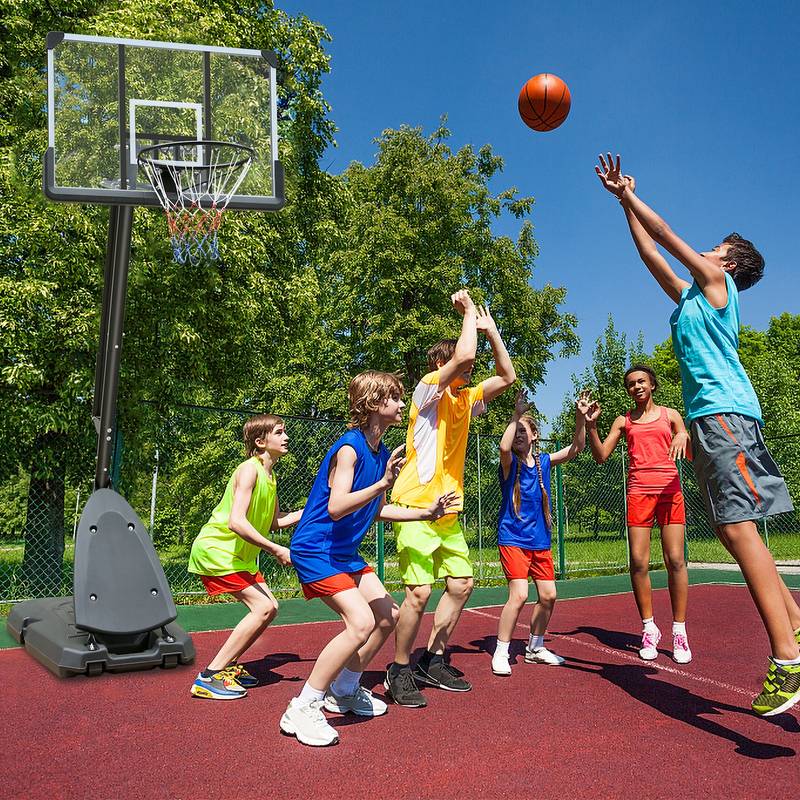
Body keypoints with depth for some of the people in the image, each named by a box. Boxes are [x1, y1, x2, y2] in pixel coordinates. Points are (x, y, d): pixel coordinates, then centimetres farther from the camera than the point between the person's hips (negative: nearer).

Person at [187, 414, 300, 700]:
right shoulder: (250, 470, -19)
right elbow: (236, 522, -30)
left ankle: (229, 665, 20)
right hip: (215, 550, -10)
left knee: (269, 607, 7)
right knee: (263, 607, -17)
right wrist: (276, 550, -27)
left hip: (238, 555, 10)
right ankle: (209, 677, -12)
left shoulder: (269, 477, 10)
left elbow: (275, 522, 18)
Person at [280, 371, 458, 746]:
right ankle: (302, 710, -12)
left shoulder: (382, 453, 7)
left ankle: (343, 691, 29)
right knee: (361, 622, -23)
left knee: (388, 616, 12)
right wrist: (383, 483, -39)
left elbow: (377, 511, 18)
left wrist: (426, 512, 15)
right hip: (316, 550, -10)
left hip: (345, 552, 10)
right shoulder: (349, 448, -20)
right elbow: (336, 507, -32)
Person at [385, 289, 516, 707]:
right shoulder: (429, 389, -9)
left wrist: (489, 328, 10)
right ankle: (399, 670, 6)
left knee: (461, 583, 10)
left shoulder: (465, 399, 14)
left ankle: (432, 660, 23)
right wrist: (469, 311, -11)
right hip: (416, 507, -9)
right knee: (419, 591, -11)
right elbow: (462, 355, -25)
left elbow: (507, 375, 15)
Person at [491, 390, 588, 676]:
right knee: (519, 594, -17)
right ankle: (500, 653, -4)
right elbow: (504, 447, -30)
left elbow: (575, 448, 2)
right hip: (513, 538, -6)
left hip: (540, 540, 6)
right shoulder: (510, 462, -7)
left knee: (548, 595, 9)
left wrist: (580, 417, -10)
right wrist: (517, 413, -30)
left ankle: (535, 648, 29)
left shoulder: (544, 461, 7)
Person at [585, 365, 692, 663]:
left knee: (675, 560, -6)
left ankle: (679, 631, 3)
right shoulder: (623, 421, 15)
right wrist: (591, 426, -5)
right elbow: (601, 456, 8)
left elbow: (692, 455, 8)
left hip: (670, 489, -1)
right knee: (638, 563, -5)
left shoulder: (670, 415, 12)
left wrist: (684, 437, -13)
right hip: (639, 491, 1)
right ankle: (649, 628, 8)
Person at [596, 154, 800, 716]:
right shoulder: (690, 296, 26)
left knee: (738, 527, -18)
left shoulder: (717, 283, 5)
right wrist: (625, 201, 35)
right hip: (708, 417, 10)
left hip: (725, 413, -10)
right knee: (735, 530, 7)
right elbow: (652, 254, 31)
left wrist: (628, 194, 16)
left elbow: (666, 235, 6)